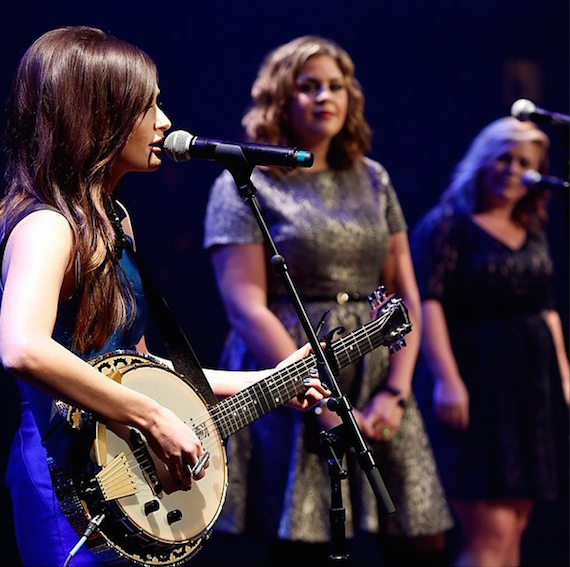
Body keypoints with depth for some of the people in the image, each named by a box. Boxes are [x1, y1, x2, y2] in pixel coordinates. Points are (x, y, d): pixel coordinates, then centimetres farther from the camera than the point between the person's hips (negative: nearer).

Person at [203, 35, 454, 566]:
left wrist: (395, 393, -4)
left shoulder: (371, 180, 15)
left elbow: (405, 296, 11)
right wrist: (325, 408, -15)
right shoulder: (245, 186, 0)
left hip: (378, 394, 5)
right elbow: (246, 309, -9)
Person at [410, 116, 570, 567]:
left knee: (513, 530, 8)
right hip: (477, 385, -7)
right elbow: (428, 303, -15)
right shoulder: (448, 223, -6)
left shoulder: (533, 233, 16)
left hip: (534, 387, 7)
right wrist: (446, 378, -24)